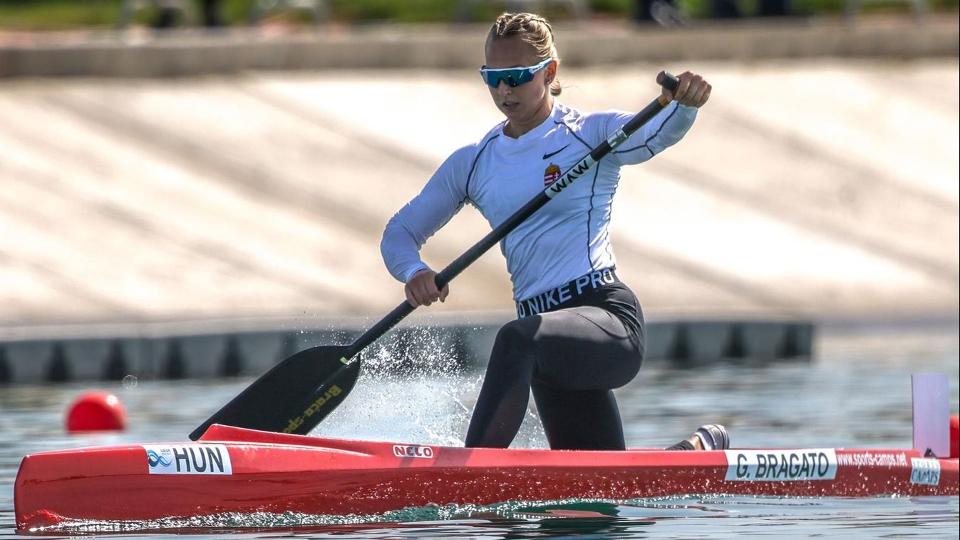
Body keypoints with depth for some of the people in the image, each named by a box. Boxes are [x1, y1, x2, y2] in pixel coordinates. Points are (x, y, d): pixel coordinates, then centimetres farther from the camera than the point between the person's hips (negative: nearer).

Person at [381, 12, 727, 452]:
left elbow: (657, 134, -19)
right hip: (553, 349, 6)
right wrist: (414, 272, -6)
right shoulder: (472, 165, 14)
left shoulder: (594, 135, 1)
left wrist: (684, 105, -43)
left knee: (518, 340, -38)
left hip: (610, 316, -6)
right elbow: (400, 232, 18)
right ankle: (703, 447, 41)